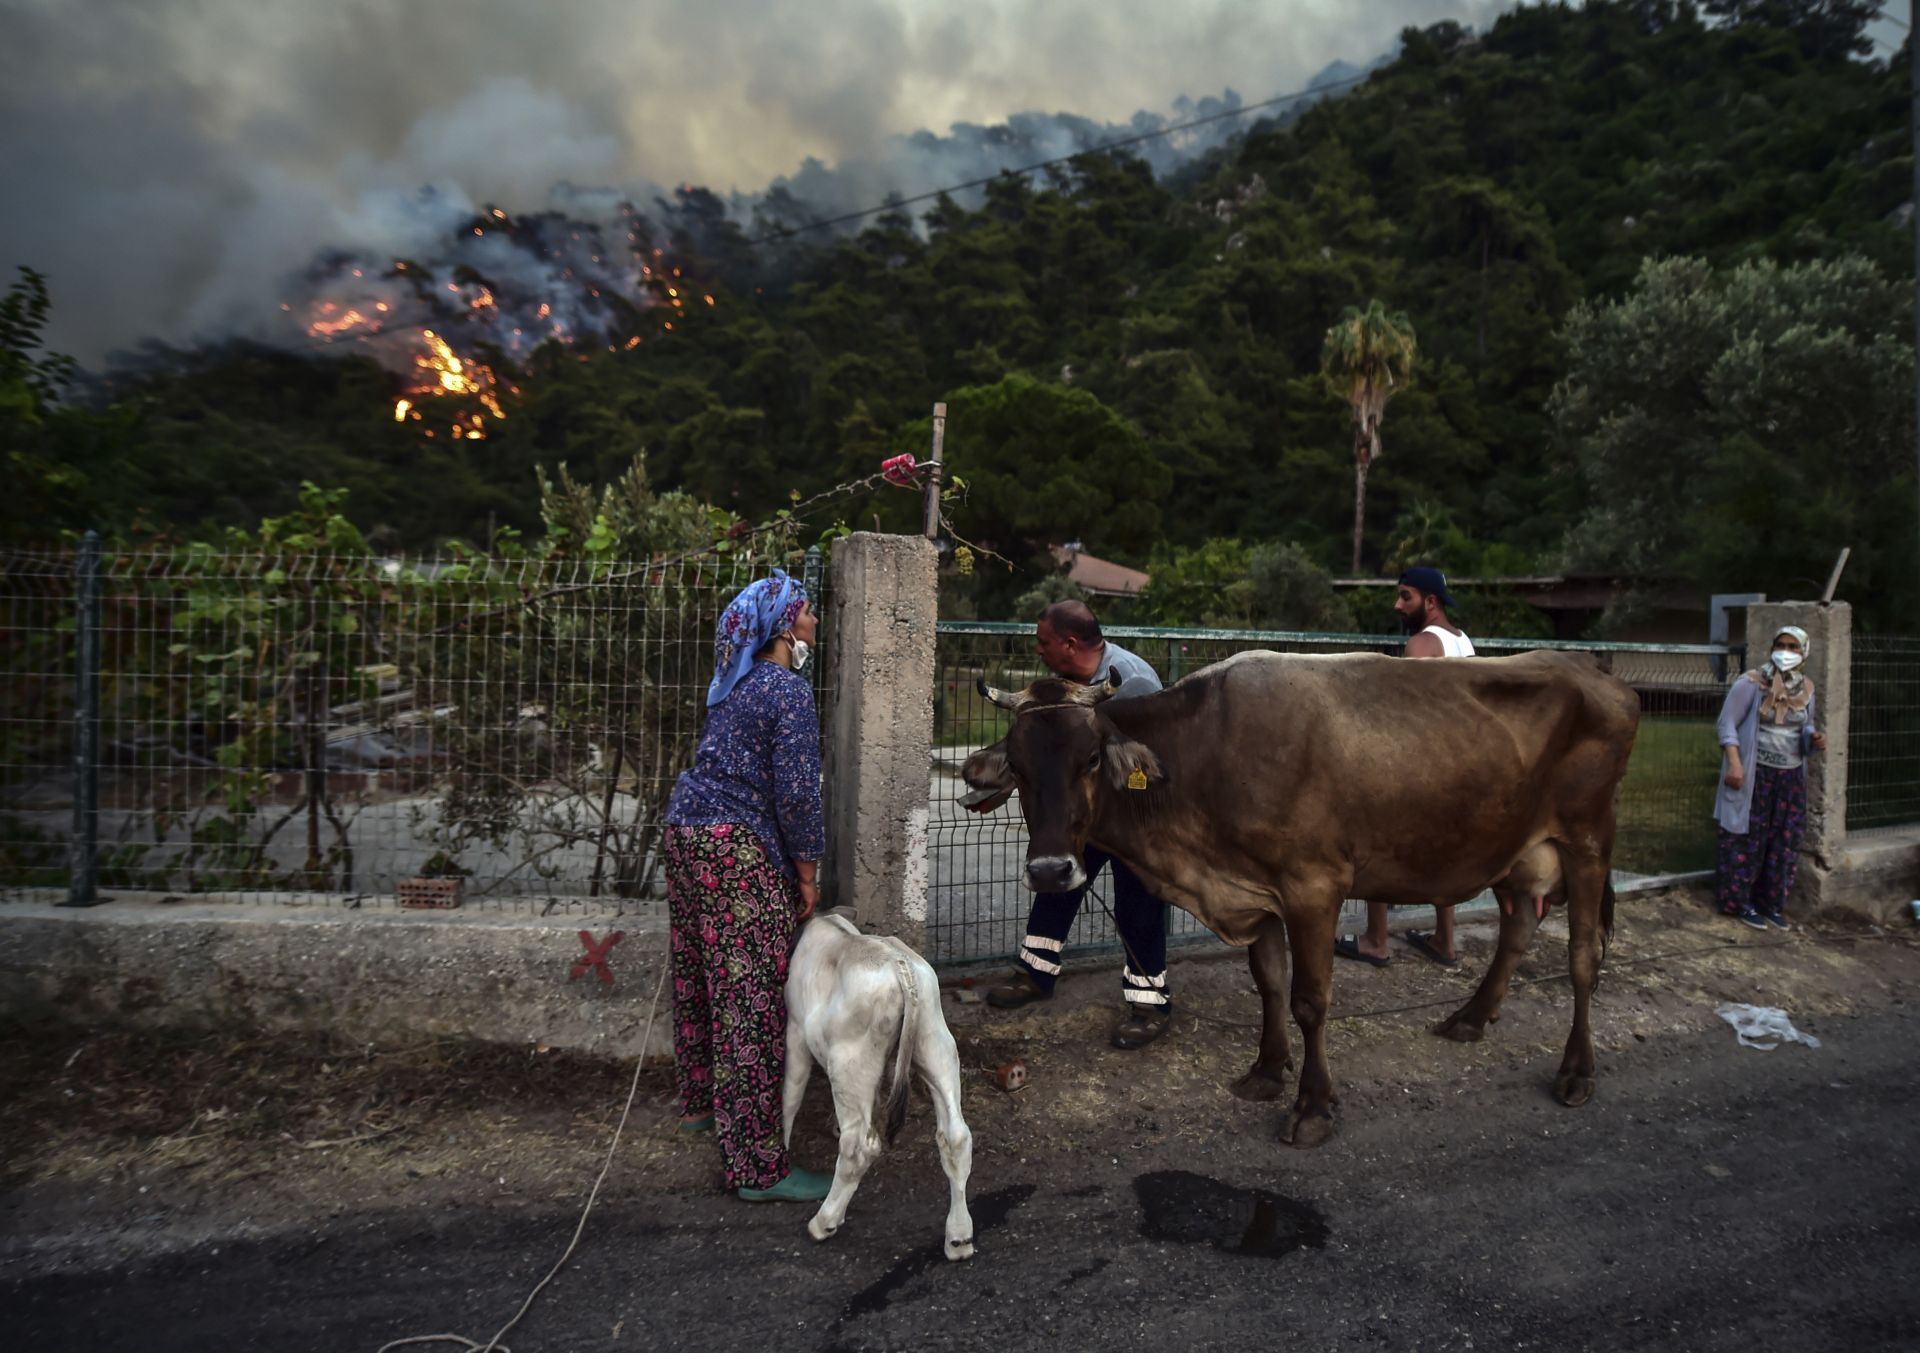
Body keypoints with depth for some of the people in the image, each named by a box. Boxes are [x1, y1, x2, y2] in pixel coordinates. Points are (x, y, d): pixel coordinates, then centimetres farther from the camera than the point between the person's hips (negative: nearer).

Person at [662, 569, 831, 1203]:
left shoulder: (738, 683, 14)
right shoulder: (789, 691, -13)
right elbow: (796, 792, -18)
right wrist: (807, 871, -7)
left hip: (685, 829, 10)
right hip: (737, 849, -10)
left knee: (699, 979, 22)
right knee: (750, 1005, -5)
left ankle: (699, 1103, 41)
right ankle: (759, 1167, 1)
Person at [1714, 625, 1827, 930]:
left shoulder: (1806, 688, 6)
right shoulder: (1752, 682, -11)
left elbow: (1805, 727, 18)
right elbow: (1727, 722, -11)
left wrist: (1814, 738, -7)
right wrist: (1734, 763, -20)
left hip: (1791, 777, 6)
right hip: (1754, 774, -6)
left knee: (1785, 841, 9)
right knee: (1748, 838, 0)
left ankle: (1772, 903, 22)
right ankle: (1740, 903, 11)